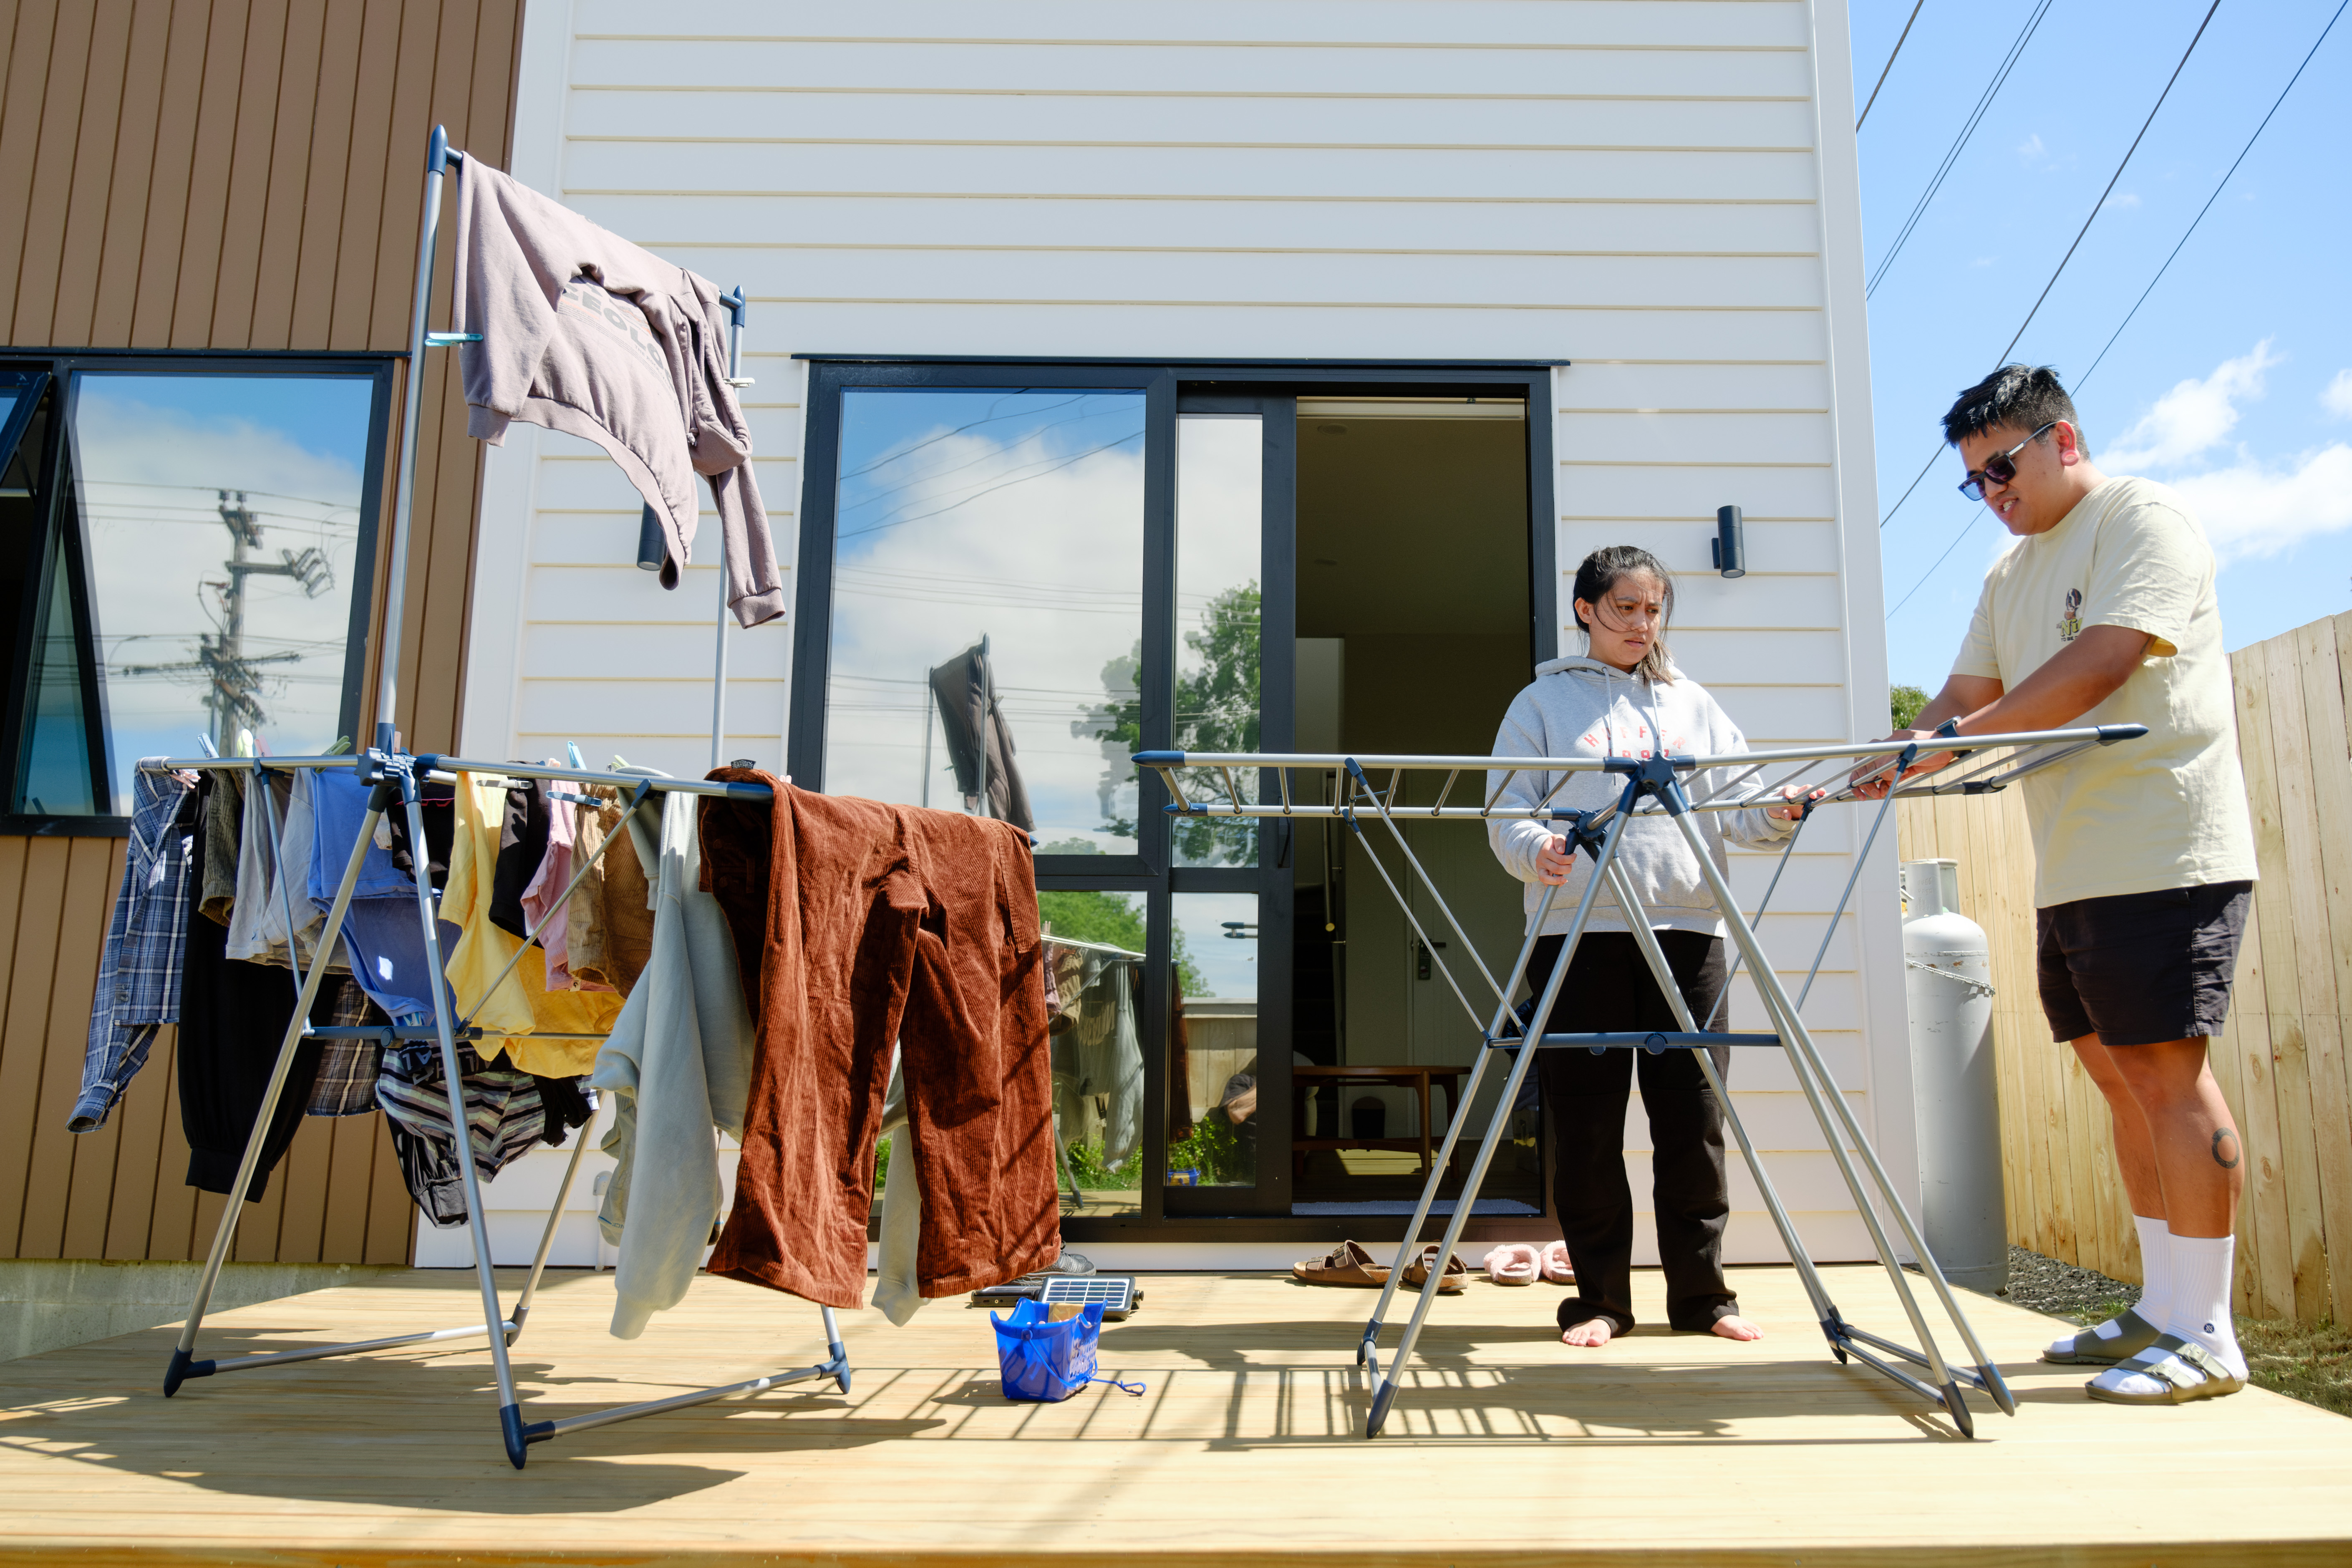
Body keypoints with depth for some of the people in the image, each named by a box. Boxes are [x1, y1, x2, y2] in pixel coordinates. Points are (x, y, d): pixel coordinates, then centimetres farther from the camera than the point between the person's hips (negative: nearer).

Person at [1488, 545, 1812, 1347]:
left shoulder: (1692, 704, 21)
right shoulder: (1544, 702, 12)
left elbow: (1733, 804, 12)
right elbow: (1507, 811, 3)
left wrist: (1776, 813, -10)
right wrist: (1534, 849, -18)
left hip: (1688, 927, 3)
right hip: (1579, 929, -2)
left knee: (1694, 1113, 2)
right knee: (1587, 1118, 0)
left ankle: (1701, 1291, 15)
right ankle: (1600, 1296, 10)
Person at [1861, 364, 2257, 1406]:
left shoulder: (2144, 518, -5)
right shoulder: (2012, 573, 20)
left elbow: (2102, 664, -18)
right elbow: (1966, 697, 15)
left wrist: (1958, 739, -19)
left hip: (2163, 857, -8)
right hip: (2073, 871, 8)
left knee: (2168, 1075, -8)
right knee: (2122, 1082, 10)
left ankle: (2205, 1336, 0)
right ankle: (2160, 1310, 19)